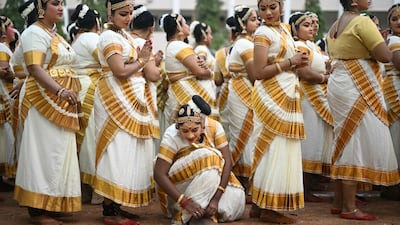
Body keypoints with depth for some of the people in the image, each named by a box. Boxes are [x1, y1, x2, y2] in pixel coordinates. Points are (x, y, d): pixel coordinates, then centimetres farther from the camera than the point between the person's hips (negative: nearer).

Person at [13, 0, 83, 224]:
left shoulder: (55, 34, 17)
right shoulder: (35, 33, -11)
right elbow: (35, 69, -21)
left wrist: (72, 96, 19)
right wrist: (61, 91, -32)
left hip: (61, 103, 9)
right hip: (44, 100, -9)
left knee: (58, 152, 10)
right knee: (44, 152, -7)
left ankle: (50, 205, 17)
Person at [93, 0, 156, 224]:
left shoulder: (124, 35, 16)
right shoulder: (109, 36, -12)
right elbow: (120, 71, -20)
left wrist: (143, 57, -2)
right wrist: (142, 61, -6)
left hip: (131, 99, 10)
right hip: (116, 99, -10)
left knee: (127, 151, 9)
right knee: (118, 151, -9)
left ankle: (115, 206, 13)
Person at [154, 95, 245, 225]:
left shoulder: (214, 127, -18)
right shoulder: (172, 136, -25)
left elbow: (227, 161, -20)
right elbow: (159, 174, -29)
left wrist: (216, 199, -30)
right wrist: (184, 201, -39)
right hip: (178, 185, -4)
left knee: (235, 197, -19)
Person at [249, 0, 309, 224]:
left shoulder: (284, 28, 14)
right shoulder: (263, 33, -10)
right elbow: (260, 72, -16)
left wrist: (300, 61, 5)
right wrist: (291, 62, -15)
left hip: (288, 95, 9)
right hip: (272, 96, -9)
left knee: (283, 149, 9)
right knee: (274, 149, -8)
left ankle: (260, 205, 14)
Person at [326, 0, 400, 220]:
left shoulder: (335, 26, 14)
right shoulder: (362, 22, -14)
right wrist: (379, 41, 5)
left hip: (339, 84, 9)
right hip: (357, 89, -9)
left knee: (345, 144, 13)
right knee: (355, 144, -6)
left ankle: (338, 203, 16)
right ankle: (349, 208, -4)